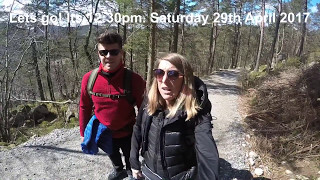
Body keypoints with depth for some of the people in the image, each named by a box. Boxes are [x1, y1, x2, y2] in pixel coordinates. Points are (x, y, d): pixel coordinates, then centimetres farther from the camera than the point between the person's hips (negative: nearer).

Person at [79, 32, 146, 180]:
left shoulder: (134, 80, -25)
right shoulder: (89, 79, -16)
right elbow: (85, 108, -2)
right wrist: (83, 133, 5)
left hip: (128, 134, -2)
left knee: (131, 160, 25)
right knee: (113, 156, 31)